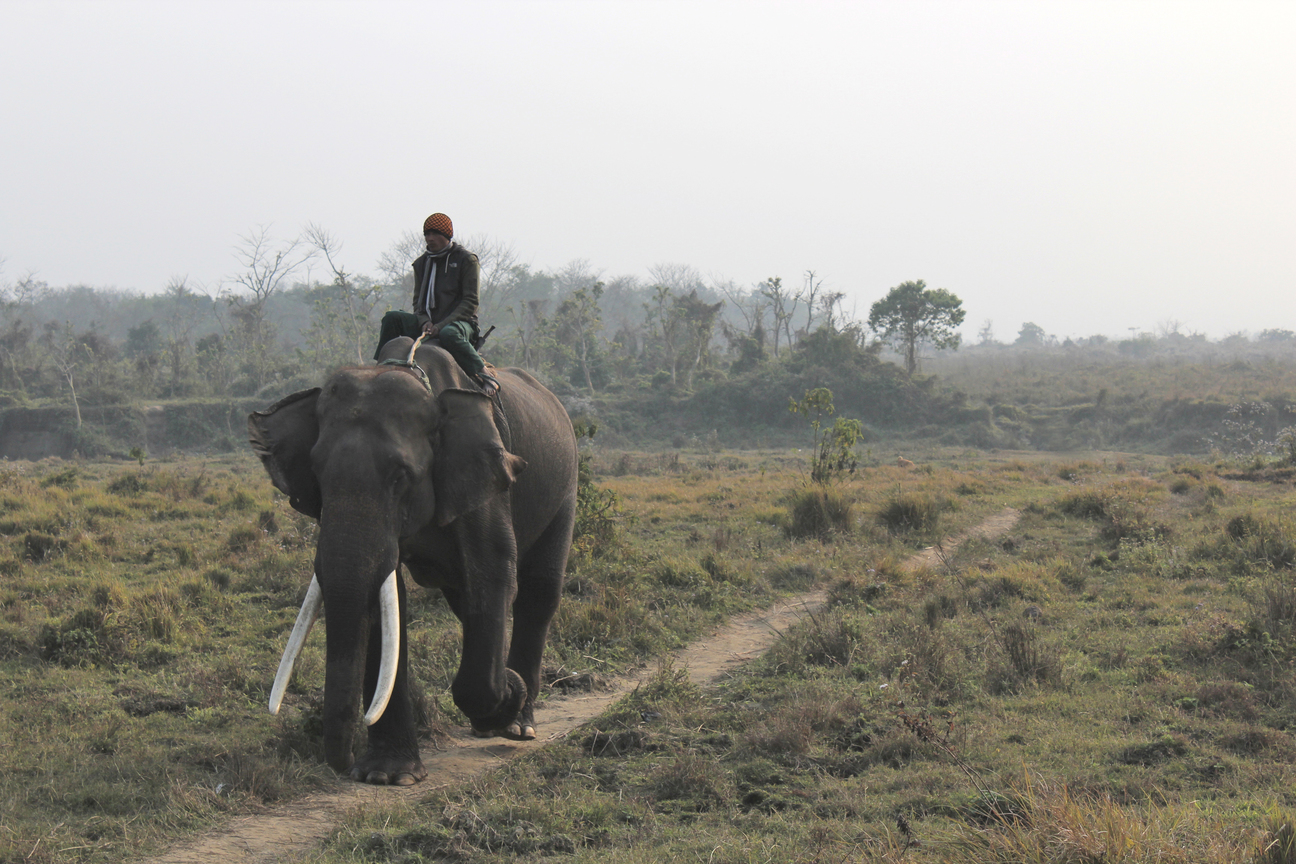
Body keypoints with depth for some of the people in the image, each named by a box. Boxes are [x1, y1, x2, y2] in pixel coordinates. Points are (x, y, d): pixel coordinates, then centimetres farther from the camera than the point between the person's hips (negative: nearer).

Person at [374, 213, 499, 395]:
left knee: (448, 334, -41)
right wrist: (424, 321, -8)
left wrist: (442, 325, -18)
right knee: (392, 319, -12)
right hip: (429, 324, 6)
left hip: (460, 322, -6)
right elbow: (418, 300, 16)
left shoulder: (466, 260, -3)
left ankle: (485, 376, -37)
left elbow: (470, 303, -8)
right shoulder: (422, 263, 15)